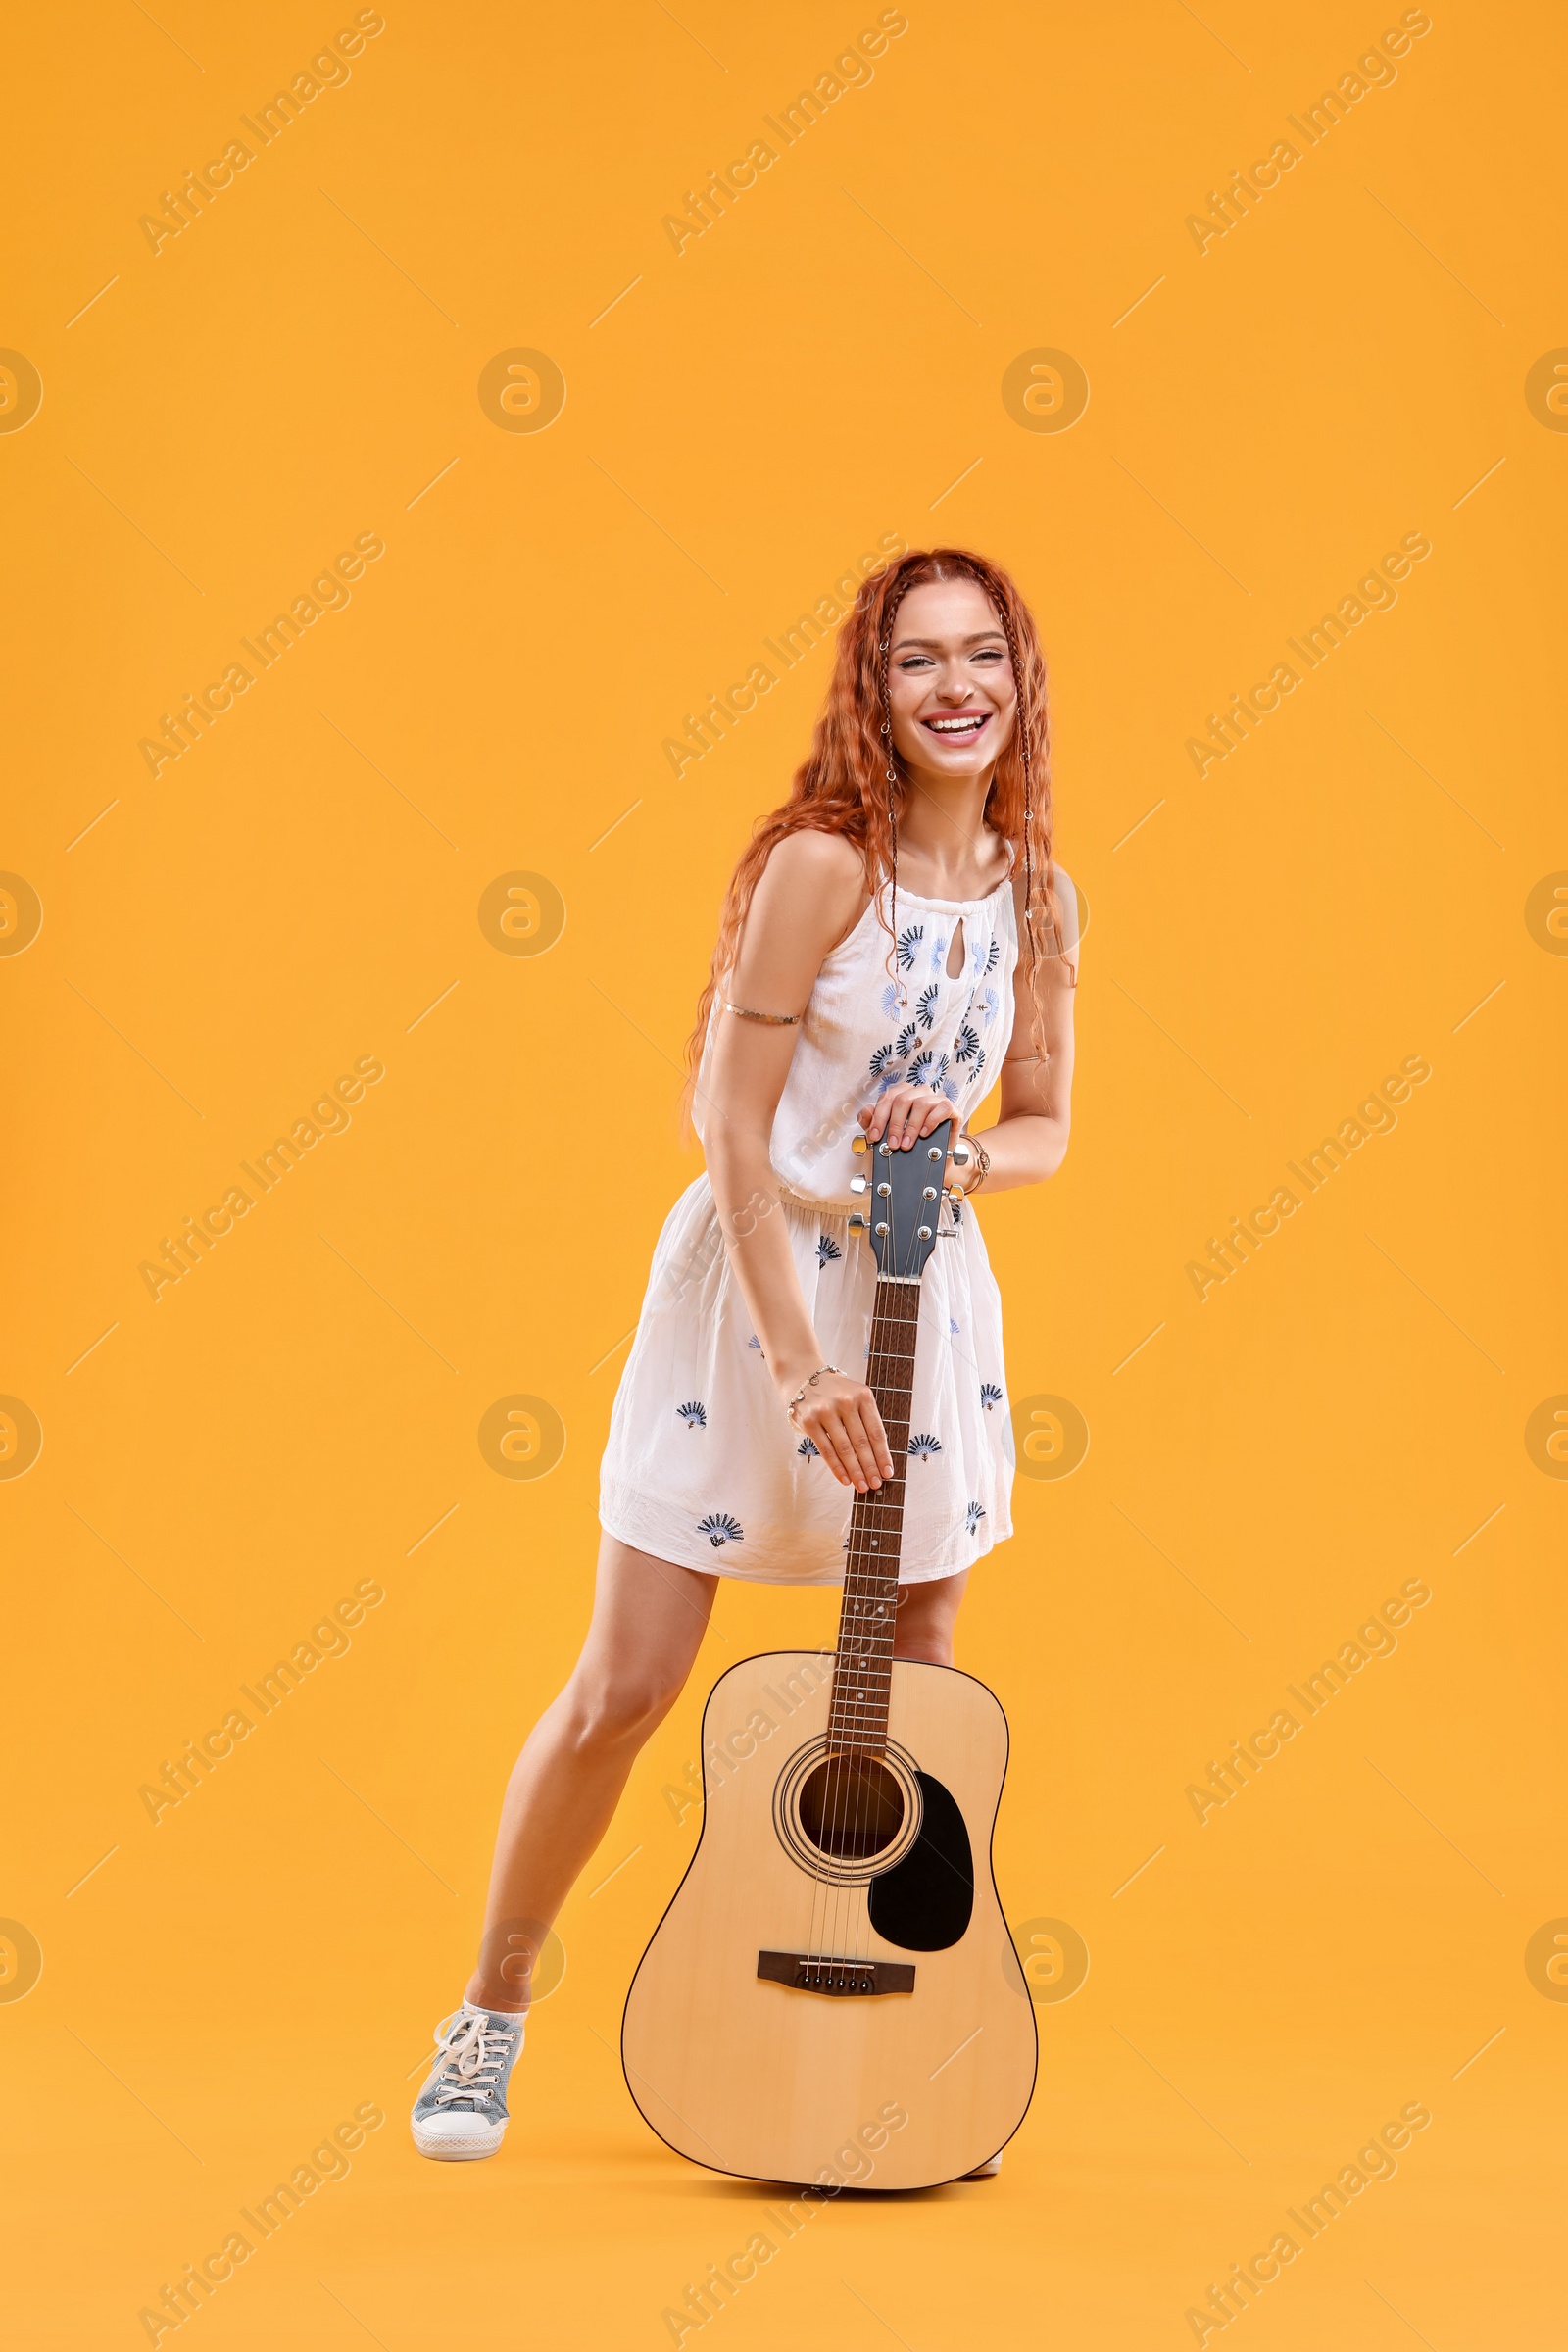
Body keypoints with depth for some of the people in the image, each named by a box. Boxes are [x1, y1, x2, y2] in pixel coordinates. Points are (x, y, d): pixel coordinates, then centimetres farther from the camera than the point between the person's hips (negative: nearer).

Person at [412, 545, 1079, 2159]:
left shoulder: (1035, 897, 4)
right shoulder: (819, 864, -14)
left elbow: (1042, 1131, 12)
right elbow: (731, 1122, -16)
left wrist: (956, 1156, -12)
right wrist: (797, 1364, -19)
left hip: (926, 1294, 5)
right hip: (751, 1276, -5)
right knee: (623, 1688, -1)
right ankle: (492, 2009, 21)